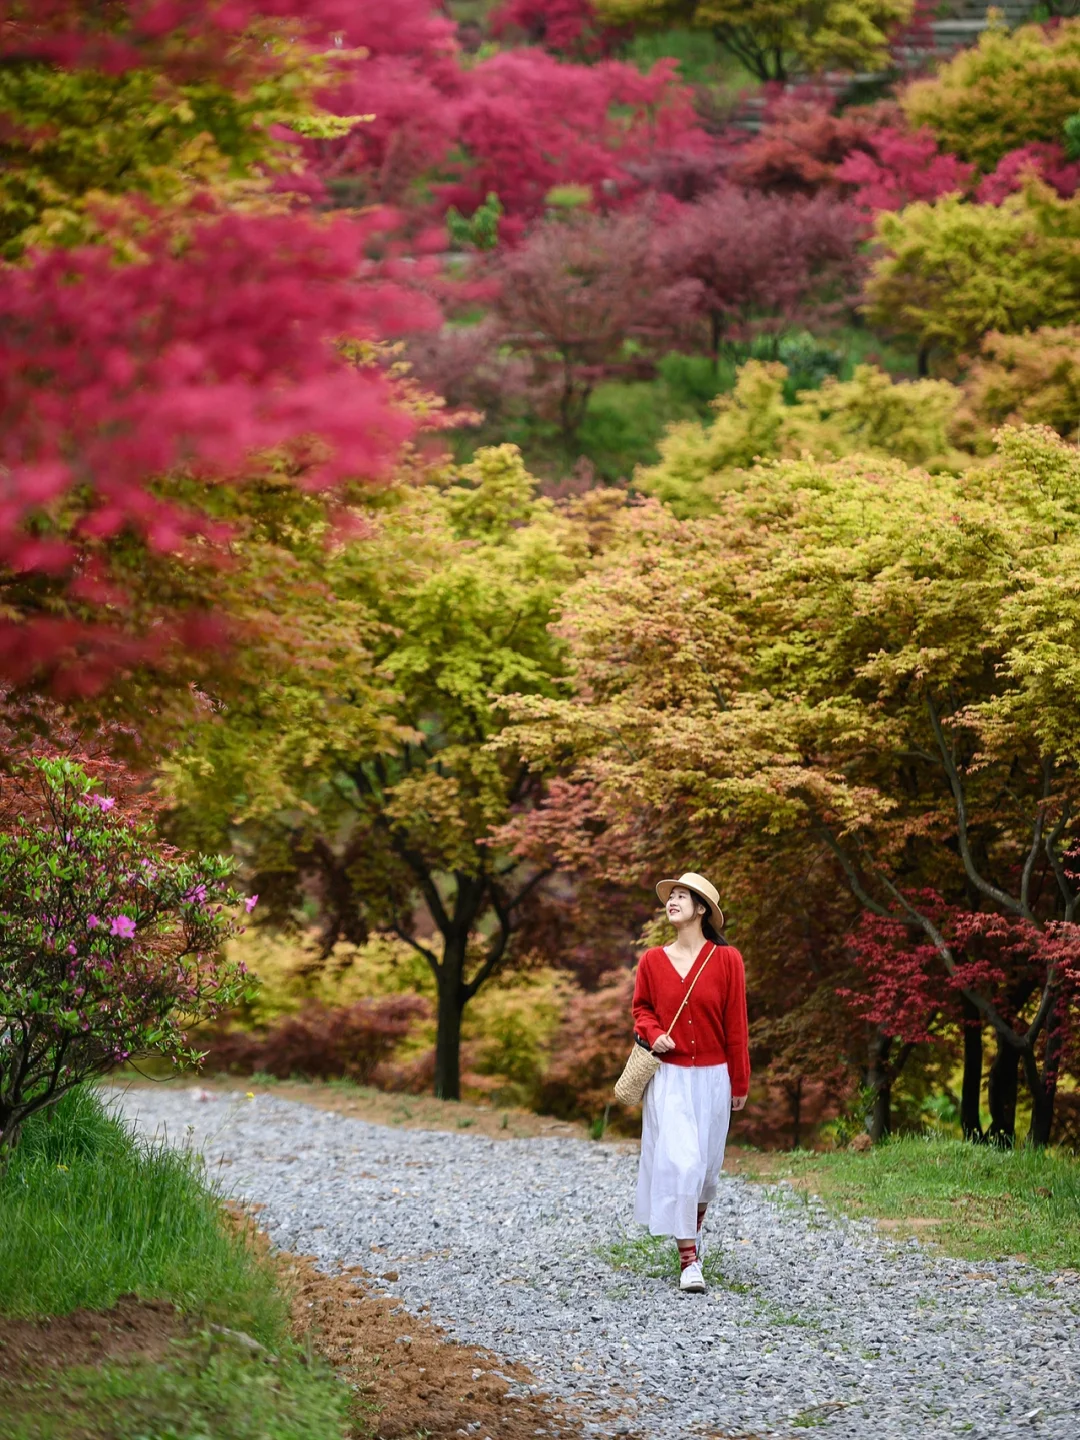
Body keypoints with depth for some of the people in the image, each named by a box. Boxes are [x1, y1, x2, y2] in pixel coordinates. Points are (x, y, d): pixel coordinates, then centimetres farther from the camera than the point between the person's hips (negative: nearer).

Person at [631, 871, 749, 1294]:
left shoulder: (726, 959, -4)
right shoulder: (653, 960, 0)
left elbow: (735, 1024, -1)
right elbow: (641, 1008, 15)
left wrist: (739, 1084, 2)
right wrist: (652, 1033, -8)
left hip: (712, 1079, 1)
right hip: (669, 1078, -1)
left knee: (706, 1164, 13)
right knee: (678, 1162, -12)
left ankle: (694, 1227, 42)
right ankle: (688, 1259, -10)